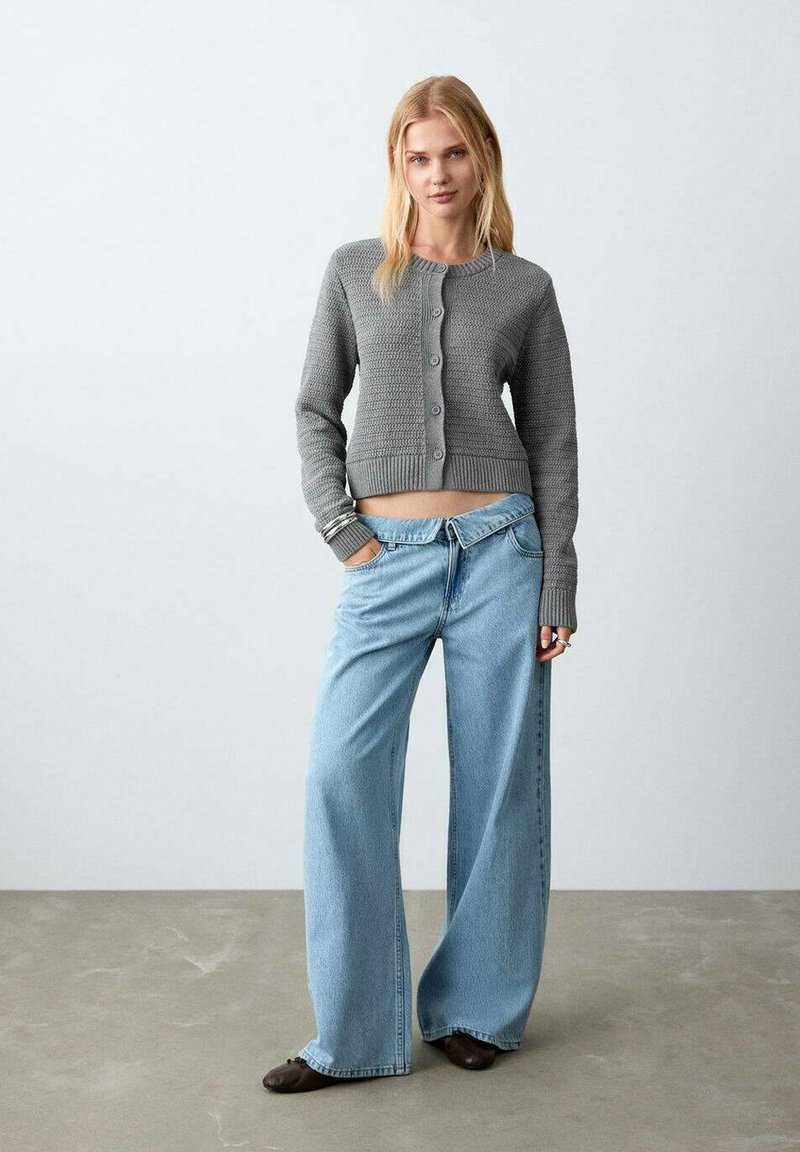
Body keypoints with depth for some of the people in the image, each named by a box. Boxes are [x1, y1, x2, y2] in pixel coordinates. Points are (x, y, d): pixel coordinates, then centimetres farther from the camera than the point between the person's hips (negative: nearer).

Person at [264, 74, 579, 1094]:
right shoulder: (354, 272, 9)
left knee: (498, 778, 4)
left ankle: (476, 1008, 21)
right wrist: (340, 527, -4)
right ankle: (356, 1033, 3)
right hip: (387, 557, 0)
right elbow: (316, 410, 11)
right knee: (342, 770, -9)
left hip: (497, 548, 0)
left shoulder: (525, 288, 7)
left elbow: (553, 443, 7)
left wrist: (557, 588, 2)